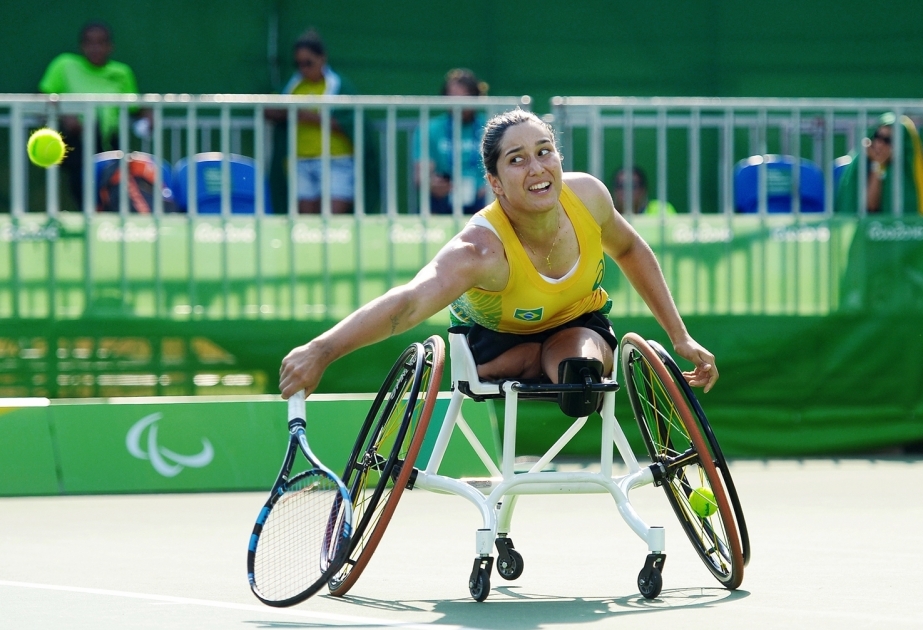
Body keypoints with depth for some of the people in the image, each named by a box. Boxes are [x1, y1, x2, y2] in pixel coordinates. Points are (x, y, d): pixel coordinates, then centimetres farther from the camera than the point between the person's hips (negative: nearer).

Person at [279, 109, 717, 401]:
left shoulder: (587, 196, -25)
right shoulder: (482, 250, -41)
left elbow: (628, 250, 0)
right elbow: (410, 301, -58)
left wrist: (679, 336, -1)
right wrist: (322, 351, -75)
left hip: (578, 322, 0)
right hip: (496, 334, 0)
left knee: (583, 363, -32)